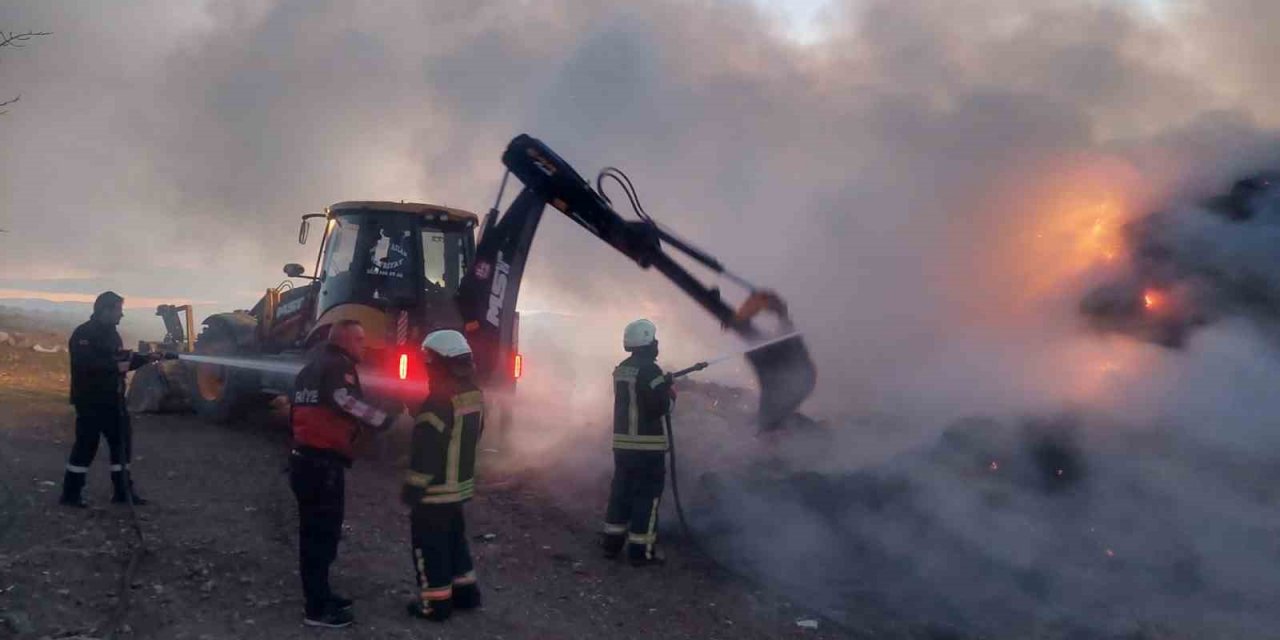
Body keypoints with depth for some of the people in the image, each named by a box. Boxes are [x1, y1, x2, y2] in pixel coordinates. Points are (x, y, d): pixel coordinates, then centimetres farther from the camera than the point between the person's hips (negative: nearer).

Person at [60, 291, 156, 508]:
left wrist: (146, 358, 7)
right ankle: (71, 493, 5)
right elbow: (84, 364, -27)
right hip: (91, 401, -9)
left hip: (113, 400, 9)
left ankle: (122, 490, 16)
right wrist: (116, 366, -25)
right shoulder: (83, 334, -14)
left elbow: (122, 361, 19)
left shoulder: (111, 333, 15)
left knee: (122, 442, 9)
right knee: (86, 445, -5)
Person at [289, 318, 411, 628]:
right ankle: (318, 609, 0)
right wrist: (393, 420, -31)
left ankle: (319, 595, 29)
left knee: (315, 530, 18)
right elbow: (349, 404, -28)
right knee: (323, 532, -5)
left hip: (305, 457, 10)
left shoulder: (313, 367, 20)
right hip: (322, 462, -10)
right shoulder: (337, 366, -11)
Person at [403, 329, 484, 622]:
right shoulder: (474, 394, 4)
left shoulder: (440, 399, -25)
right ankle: (465, 591, 30)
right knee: (454, 538, 22)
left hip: (436, 489, -9)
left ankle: (436, 603, 12)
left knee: (429, 545, 4)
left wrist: (412, 487, -15)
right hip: (461, 484, 9)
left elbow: (427, 450, -23)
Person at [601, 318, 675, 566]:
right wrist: (670, 394, 0)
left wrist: (663, 384, 16)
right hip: (647, 444, -8)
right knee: (647, 495, -2)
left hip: (622, 442, 8)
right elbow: (660, 405, -20)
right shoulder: (649, 370, -16)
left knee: (621, 490, 15)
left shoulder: (621, 369, 11)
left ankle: (612, 542, 21)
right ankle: (640, 550, -1)